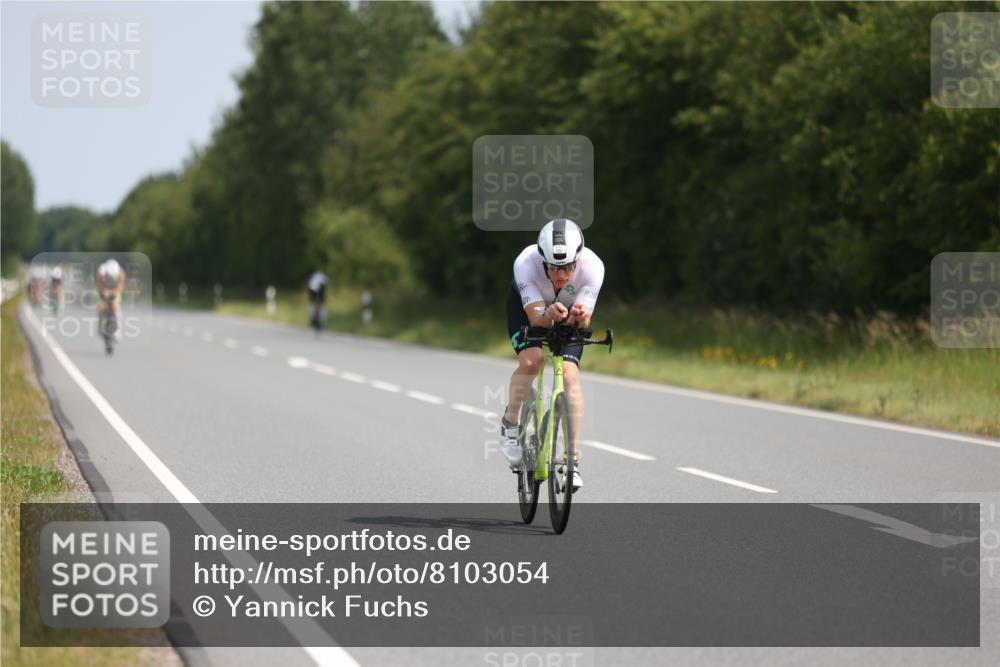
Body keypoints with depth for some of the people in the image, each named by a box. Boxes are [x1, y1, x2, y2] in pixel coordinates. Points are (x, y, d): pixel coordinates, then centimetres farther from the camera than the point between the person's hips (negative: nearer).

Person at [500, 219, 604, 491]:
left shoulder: (592, 267, -37)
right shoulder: (525, 264, -39)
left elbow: (583, 323, -34)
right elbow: (535, 316, -38)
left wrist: (579, 317, -57)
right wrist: (549, 314, -61)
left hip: (570, 309, 1)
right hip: (526, 304, -1)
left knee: (569, 374, -18)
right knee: (531, 359, -27)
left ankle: (572, 458, -13)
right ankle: (510, 423, 0)